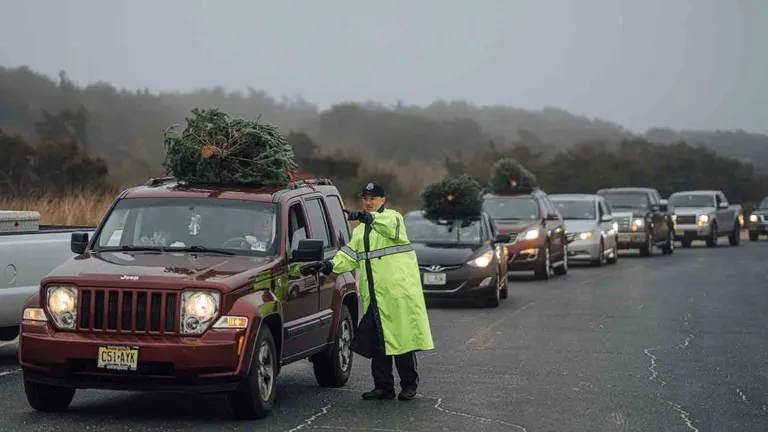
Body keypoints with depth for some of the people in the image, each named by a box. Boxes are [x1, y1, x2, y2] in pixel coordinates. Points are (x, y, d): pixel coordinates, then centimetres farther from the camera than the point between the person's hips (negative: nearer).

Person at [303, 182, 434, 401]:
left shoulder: (393, 218, 1)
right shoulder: (360, 231, 22)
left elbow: (391, 226, -24)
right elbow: (350, 256, 15)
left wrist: (366, 217, -40)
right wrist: (329, 265, -4)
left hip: (400, 292, -6)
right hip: (374, 296, 7)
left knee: (402, 340, -3)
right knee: (377, 342, 6)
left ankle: (409, 386, 8)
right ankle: (383, 387, 13)